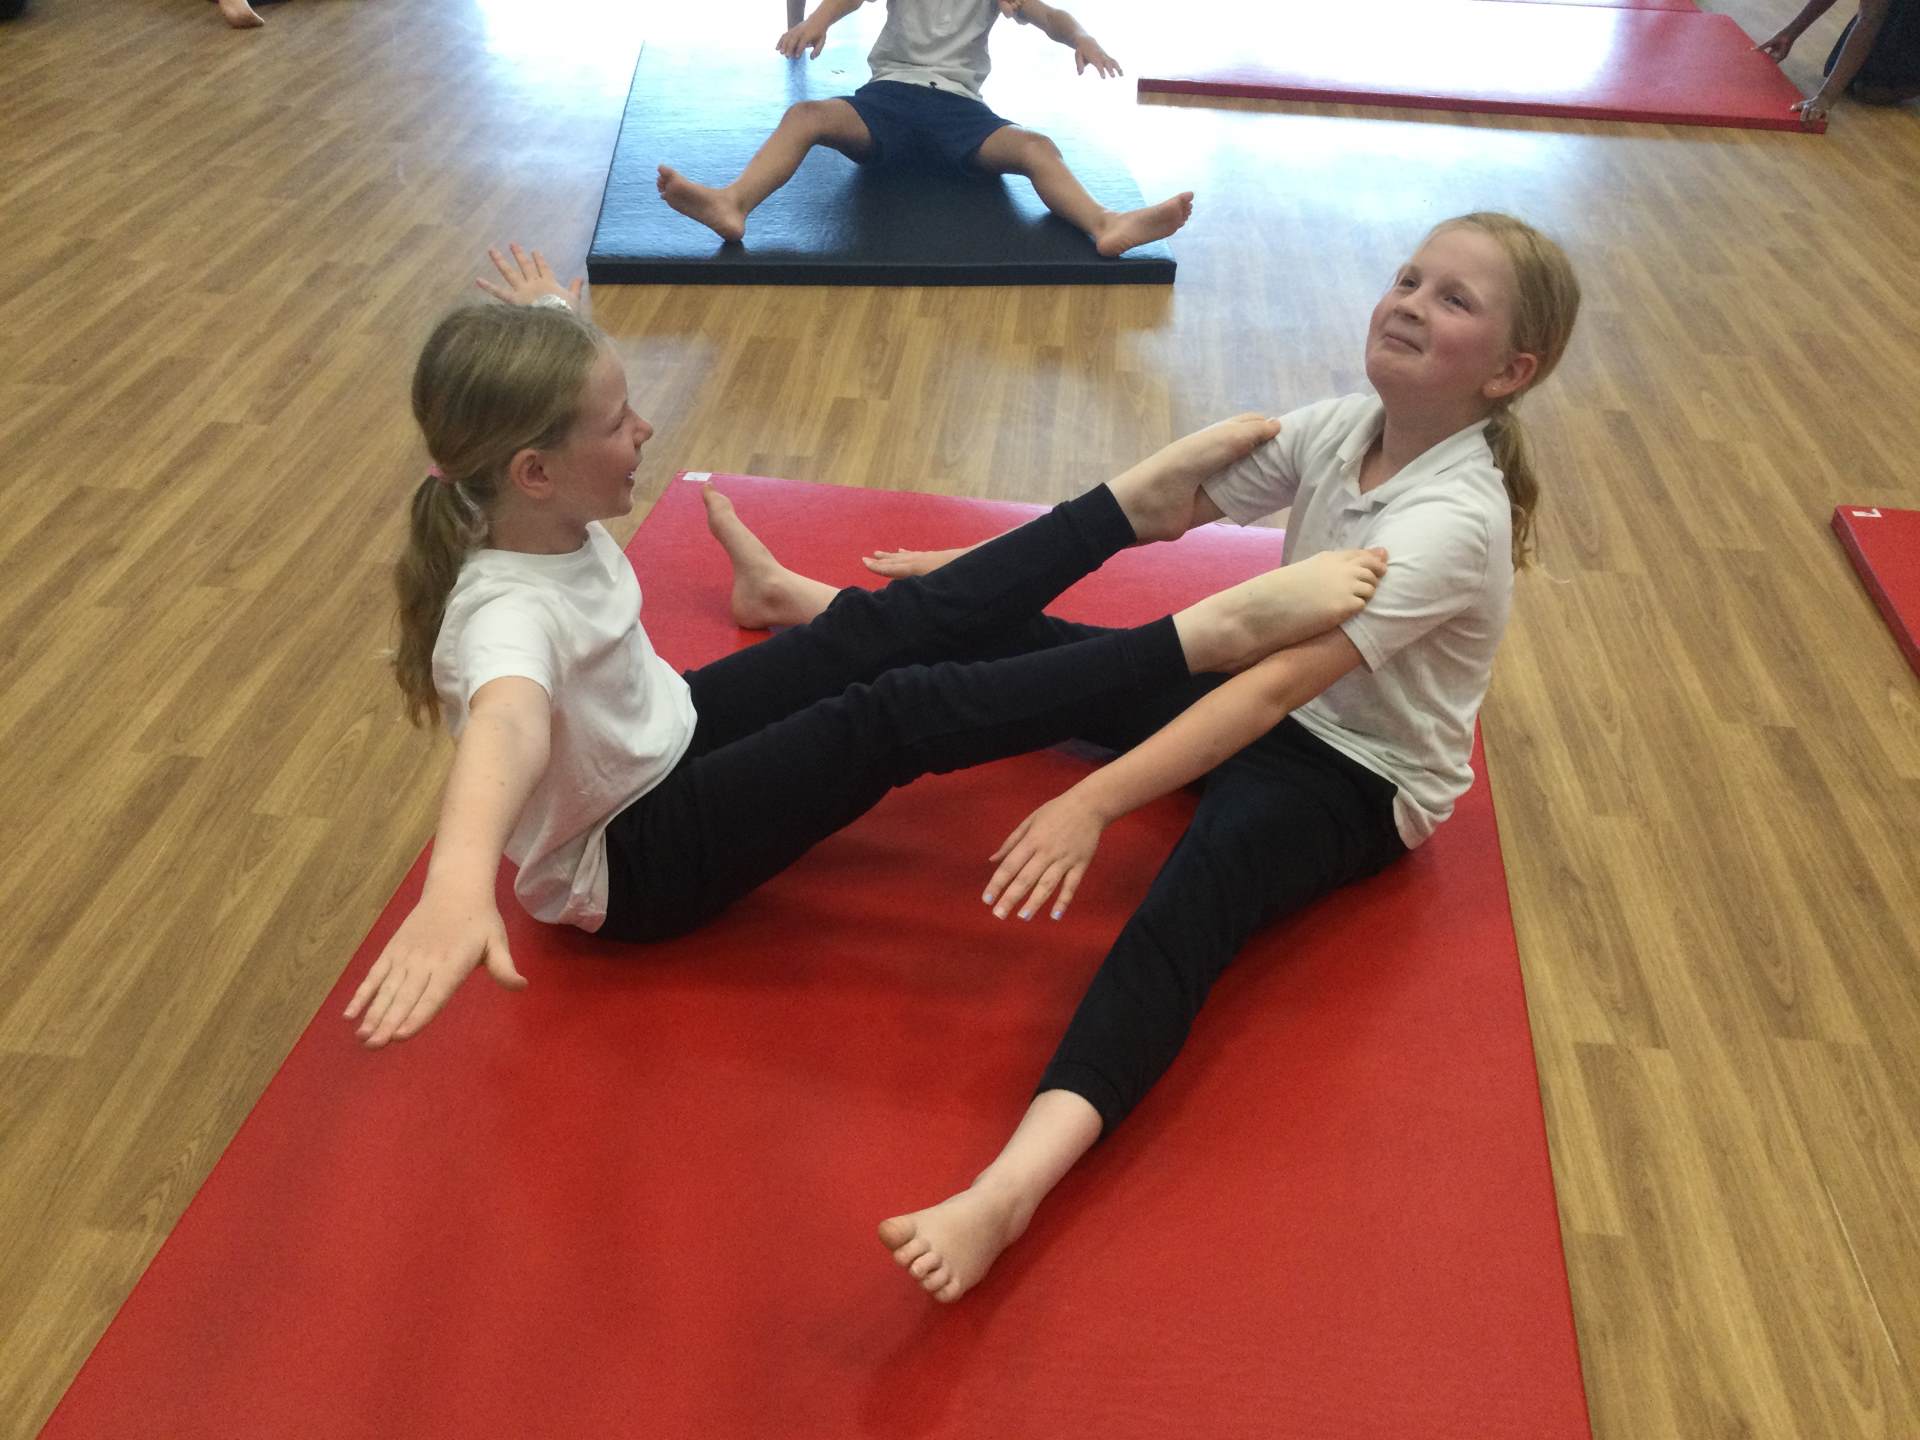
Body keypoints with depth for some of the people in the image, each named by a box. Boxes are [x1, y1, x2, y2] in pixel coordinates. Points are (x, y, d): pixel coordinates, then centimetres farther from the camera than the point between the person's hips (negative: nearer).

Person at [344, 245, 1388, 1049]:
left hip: (673, 733, 9)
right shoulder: (507, 614, -35)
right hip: (633, 865, -8)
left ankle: (1137, 501, 2)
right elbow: (506, 725, -61)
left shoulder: (541, 512, -10)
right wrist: (459, 881, -79)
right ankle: (1212, 635, -29)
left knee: (902, 622, -6)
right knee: (900, 714, -26)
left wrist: (551, 326, 27)